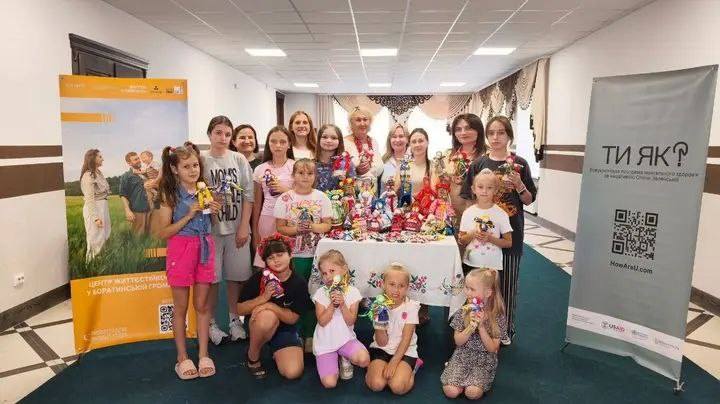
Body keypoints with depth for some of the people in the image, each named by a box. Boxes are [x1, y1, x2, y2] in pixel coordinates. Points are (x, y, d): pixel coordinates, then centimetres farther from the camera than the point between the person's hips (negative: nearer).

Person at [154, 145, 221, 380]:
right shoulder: (170, 195, -7)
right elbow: (163, 233, -10)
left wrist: (214, 212, -3)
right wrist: (189, 215, -18)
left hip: (204, 248, 4)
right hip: (180, 249, -3)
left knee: (202, 305, 11)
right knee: (181, 307, 8)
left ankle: (203, 354, 22)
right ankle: (182, 357, 22)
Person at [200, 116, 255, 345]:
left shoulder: (239, 160, 3)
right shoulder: (201, 160, -2)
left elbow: (248, 195, 1)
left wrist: (244, 226, -3)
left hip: (237, 228, 2)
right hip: (210, 228, -2)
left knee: (236, 275, 9)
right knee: (211, 276, 6)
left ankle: (234, 319, 26)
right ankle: (211, 322, 22)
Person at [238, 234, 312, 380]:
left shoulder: (299, 283, -12)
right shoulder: (258, 278, -14)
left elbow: (293, 318, -13)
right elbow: (240, 309, -13)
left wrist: (271, 306, -29)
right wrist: (263, 298, -29)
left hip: (285, 329, 1)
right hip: (257, 325, -1)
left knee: (293, 372, -19)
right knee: (268, 316, -38)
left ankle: (276, 351, 16)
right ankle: (252, 356, -7)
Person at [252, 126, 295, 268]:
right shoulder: (260, 169, 7)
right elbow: (257, 202, 11)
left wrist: (286, 190, -13)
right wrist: (255, 230, 10)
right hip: (266, 220, 2)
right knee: (264, 266, 1)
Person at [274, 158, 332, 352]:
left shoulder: (321, 198, 3)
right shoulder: (285, 199, -1)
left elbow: (327, 224, 2)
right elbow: (280, 227, -3)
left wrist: (314, 227, -17)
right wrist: (297, 229, -19)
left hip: (316, 254, 1)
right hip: (294, 254, -1)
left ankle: (310, 335, 21)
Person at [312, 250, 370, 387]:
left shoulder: (352, 292, -6)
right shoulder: (320, 293, -7)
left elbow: (351, 321, -9)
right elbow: (322, 321, -11)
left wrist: (342, 304, -24)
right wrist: (332, 304, -23)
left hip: (346, 339, 1)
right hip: (325, 343, -1)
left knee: (364, 360, -28)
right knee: (329, 383, -17)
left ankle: (345, 359, 6)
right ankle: (334, 362, 16)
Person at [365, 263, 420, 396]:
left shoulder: (411, 306, -11)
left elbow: (406, 339, -12)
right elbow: (382, 342, -8)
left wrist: (393, 362, -20)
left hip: (404, 351, -1)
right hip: (382, 349, 1)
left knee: (397, 387, -24)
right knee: (377, 384, -22)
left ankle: (409, 371, 5)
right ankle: (374, 367, 8)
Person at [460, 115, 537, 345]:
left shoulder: (519, 164, 1)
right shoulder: (479, 164, 3)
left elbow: (529, 200, 5)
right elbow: (467, 198, 7)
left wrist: (519, 185, -12)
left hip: (510, 232, 0)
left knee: (507, 283, 6)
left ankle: (506, 330, 23)